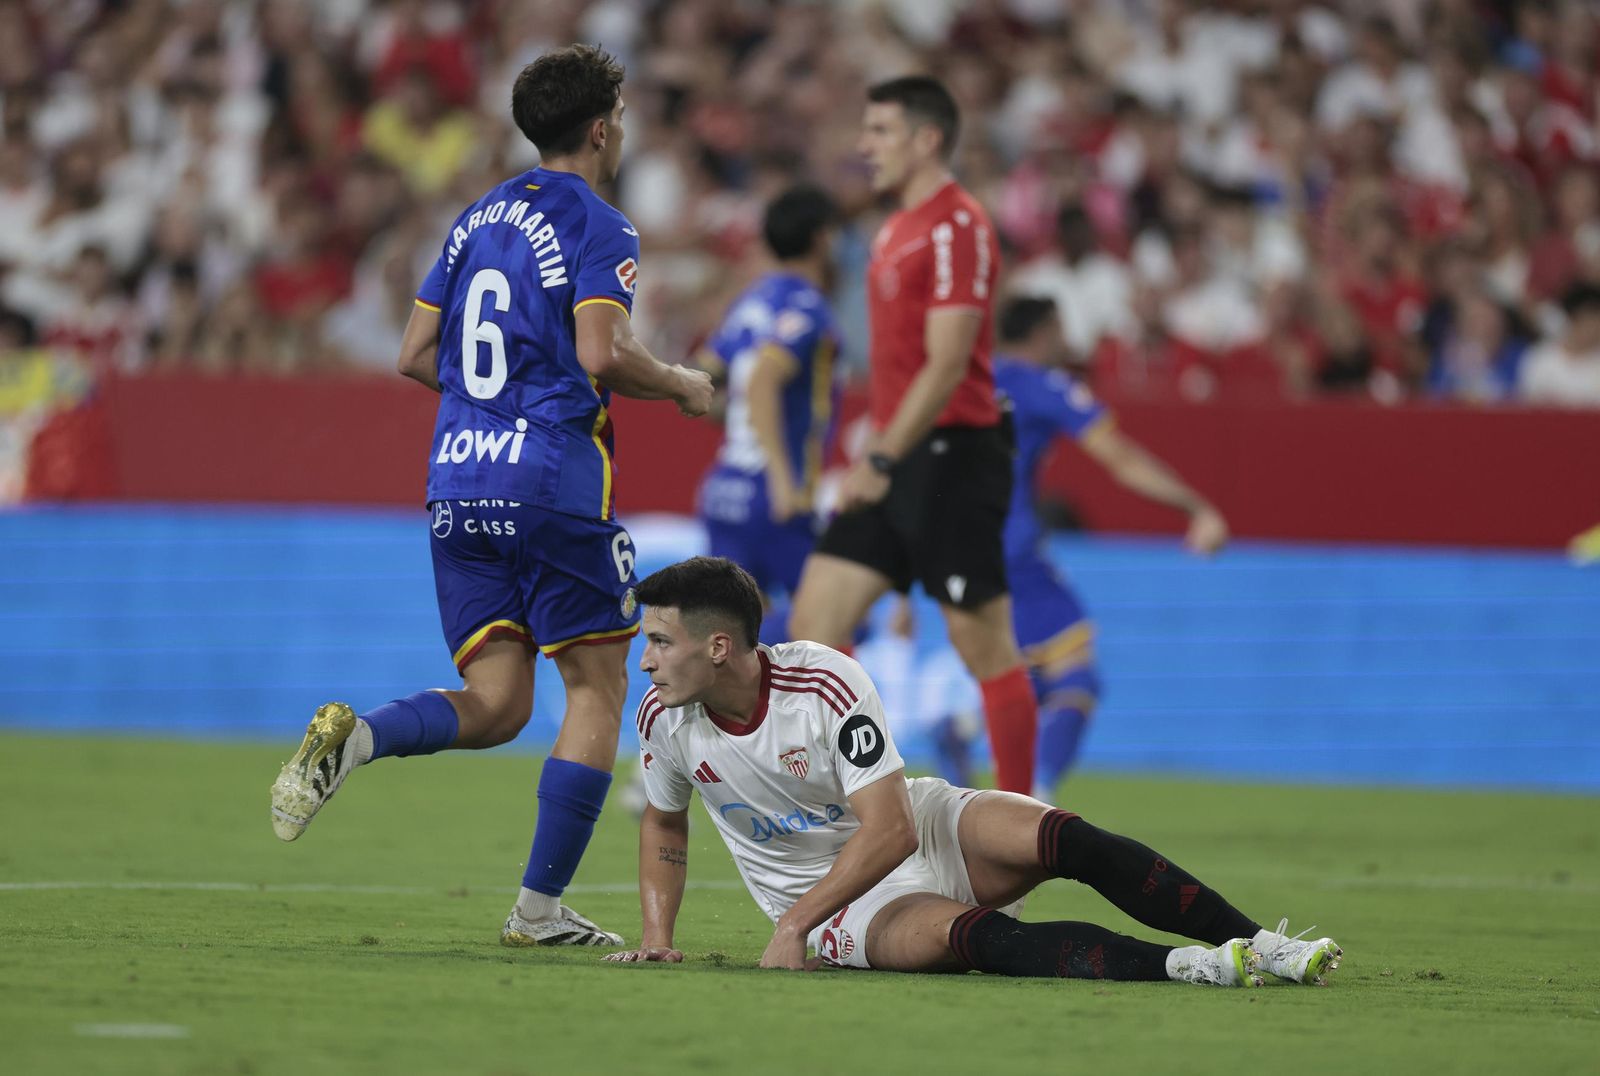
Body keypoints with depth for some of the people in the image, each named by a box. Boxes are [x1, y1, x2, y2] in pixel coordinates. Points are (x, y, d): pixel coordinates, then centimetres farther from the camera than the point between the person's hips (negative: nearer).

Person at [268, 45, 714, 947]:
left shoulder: (477, 220, 16)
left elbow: (417, 354, 16)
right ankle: (541, 907, 2)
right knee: (598, 684, 6)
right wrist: (683, 386, 0)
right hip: (555, 483, -7)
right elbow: (602, 353, -18)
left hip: (459, 479, 7)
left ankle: (352, 737, -22)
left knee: (496, 704, 6)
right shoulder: (597, 229, -5)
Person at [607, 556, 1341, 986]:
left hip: (923, 830, -1)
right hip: (848, 909, 1)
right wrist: (657, 936, 0)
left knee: (1066, 840, -30)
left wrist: (792, 925, -29)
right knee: (960, 934, -34)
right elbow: (664, 823, 13)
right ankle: (1182, 967, -47)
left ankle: (1258, 946, -29)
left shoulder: (826, 685, -23)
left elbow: (889, 829, -26)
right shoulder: (663, 720, -10)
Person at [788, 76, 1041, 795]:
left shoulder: (956, 228, -13)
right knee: (815, 618, 1)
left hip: (950, 458, -10)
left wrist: (882, 458, -23)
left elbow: (946, 366, -20)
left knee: (984, 646, -3)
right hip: (900, 461, 10)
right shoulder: (898, 229, 17)